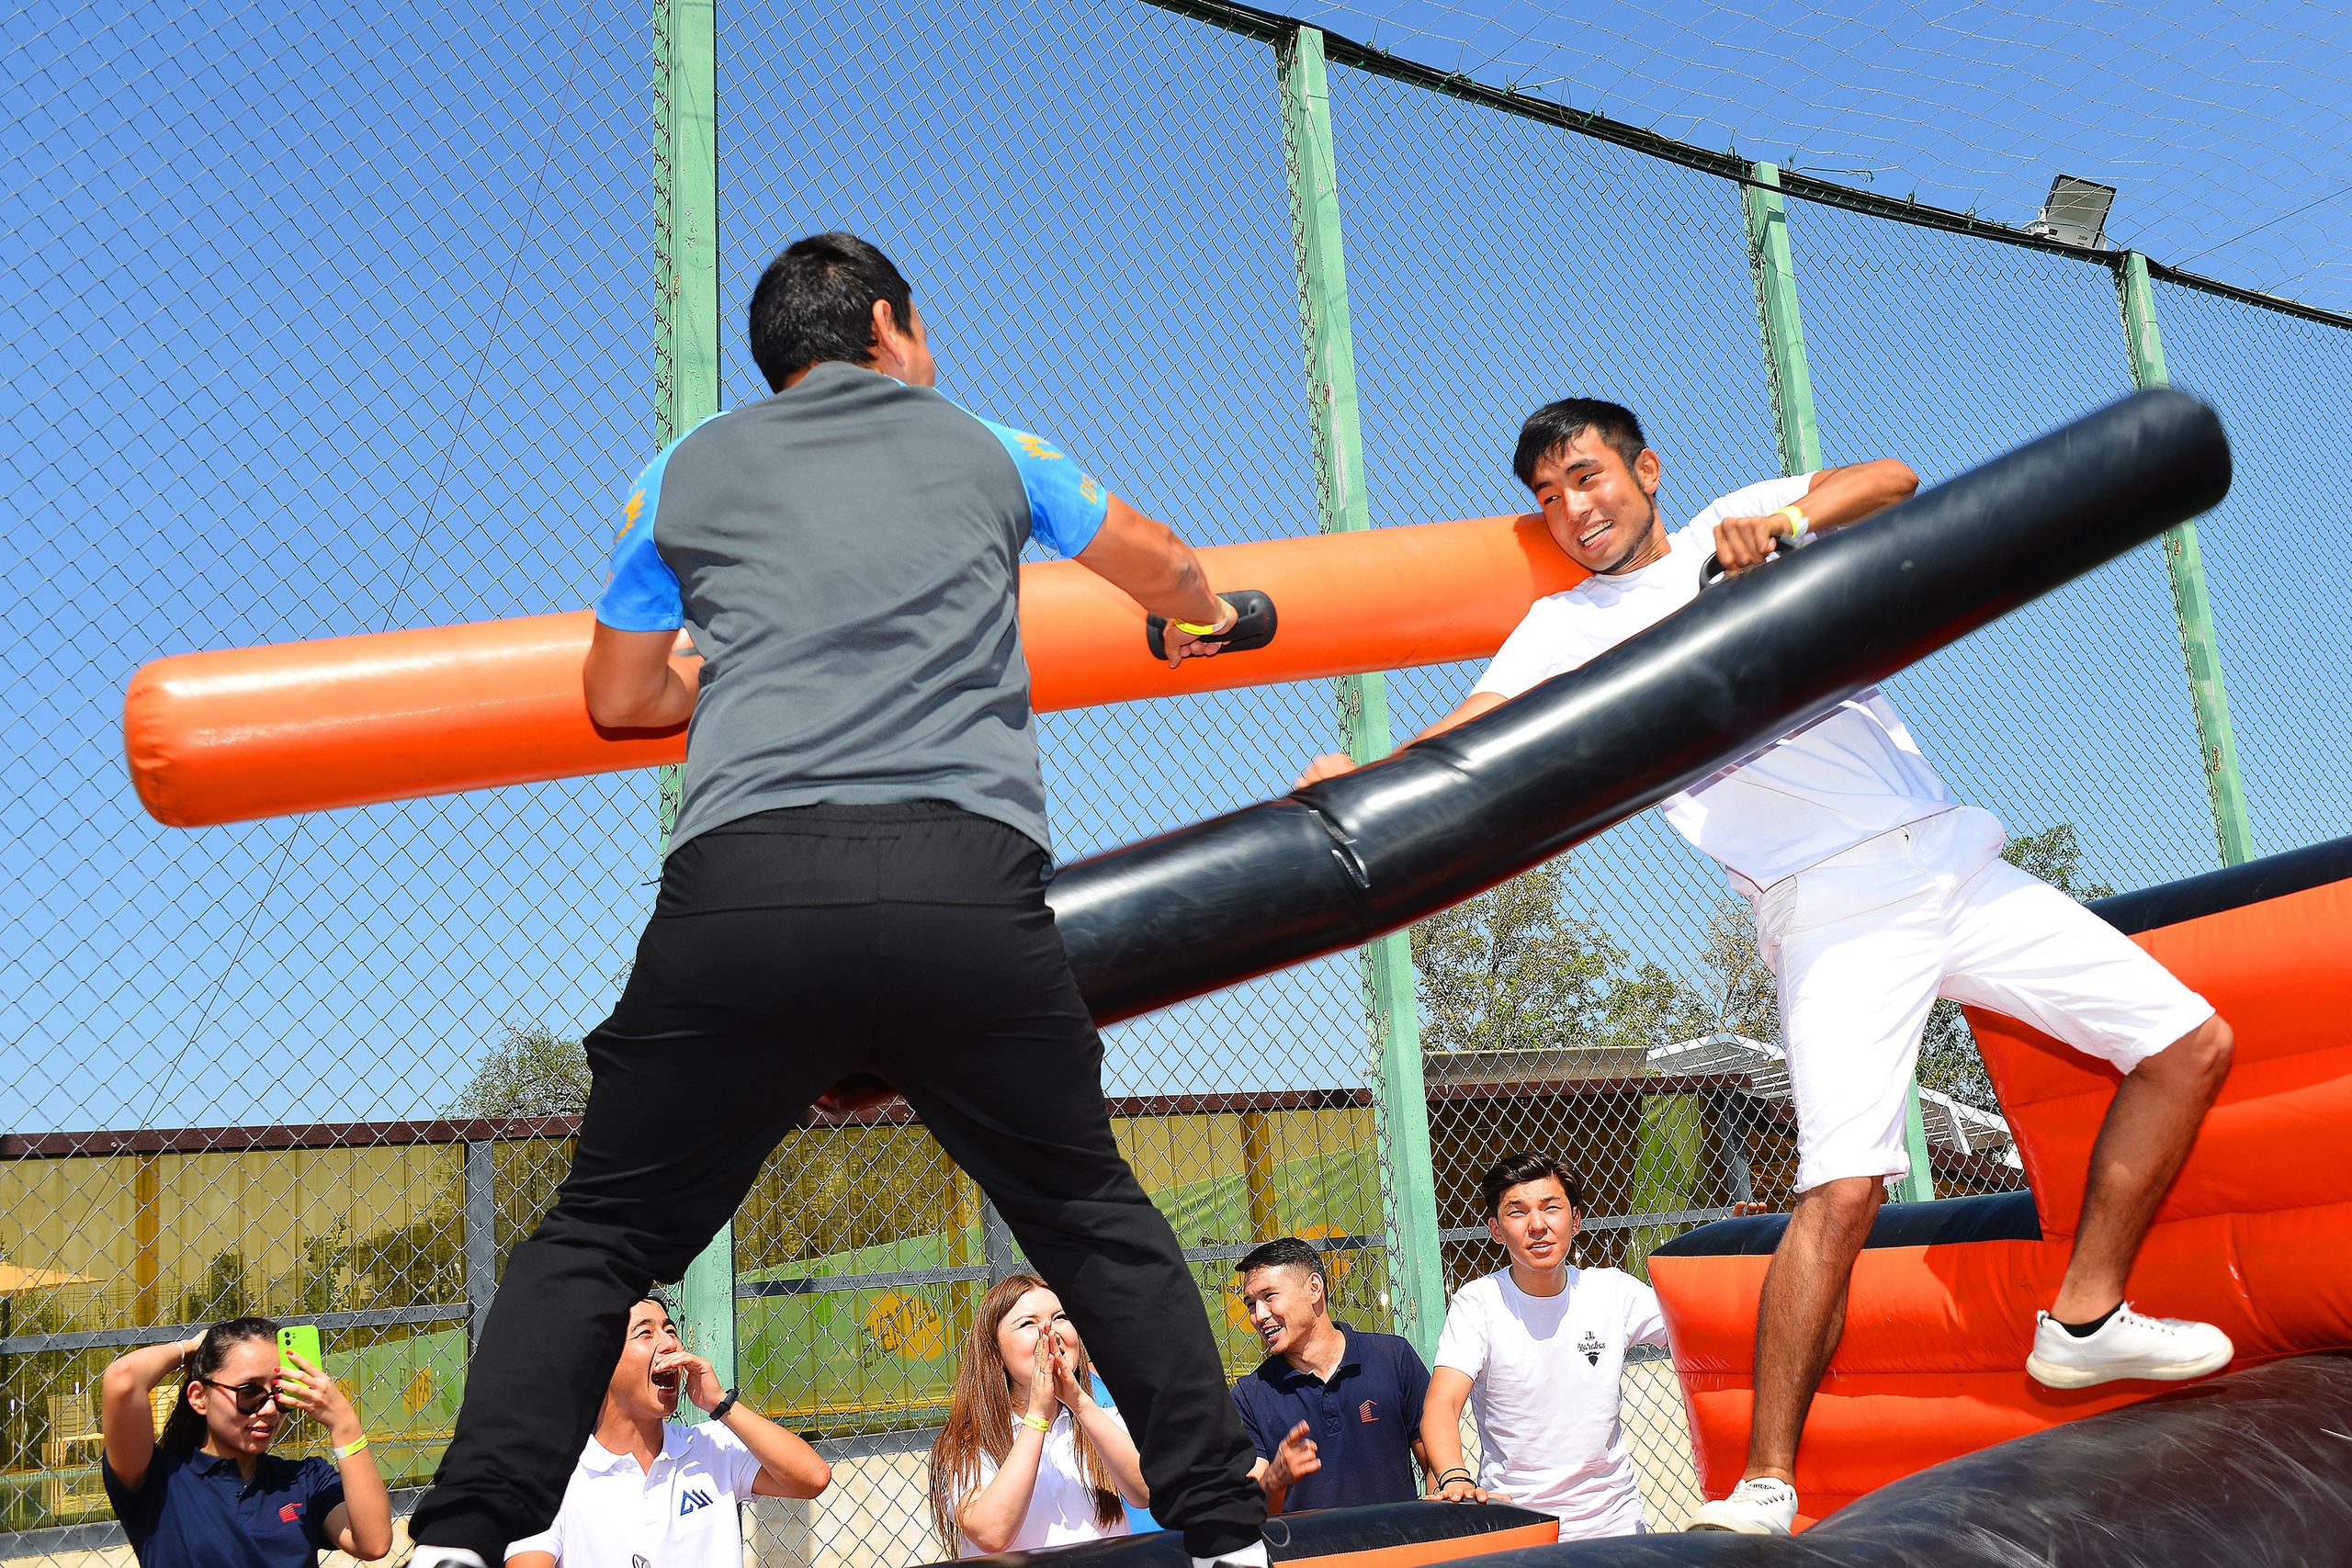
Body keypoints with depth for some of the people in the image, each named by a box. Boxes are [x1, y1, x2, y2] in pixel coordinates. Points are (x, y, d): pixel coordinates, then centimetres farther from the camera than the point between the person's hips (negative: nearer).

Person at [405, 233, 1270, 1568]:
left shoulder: (687, 473, 22)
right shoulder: (985, 445, 24)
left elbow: (620, 697, 34)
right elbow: (1161, 563, 41)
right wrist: (1200, 614, 65)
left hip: (746, 881, 0)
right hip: (972, 882, 1)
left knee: (599, 1238, 15)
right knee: (1099, 1224, 18)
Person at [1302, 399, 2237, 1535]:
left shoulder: (1744, 518, 13)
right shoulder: (1565, 628, 7)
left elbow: (1893, 481, -3)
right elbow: (1465, 739, -6)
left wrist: (1789, 518, -23)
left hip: (1950, 859, 4)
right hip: (1831, 906, -4)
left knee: (2189, 1044, 5)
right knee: (1841, 1186, -20)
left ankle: (2084, 1321, 18)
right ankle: (1764, 1491, -13)